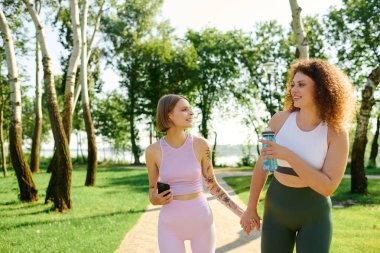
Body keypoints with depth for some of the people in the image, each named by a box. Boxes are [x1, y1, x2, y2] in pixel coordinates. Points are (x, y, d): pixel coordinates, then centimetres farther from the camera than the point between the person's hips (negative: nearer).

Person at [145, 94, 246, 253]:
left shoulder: (200, 144, -7)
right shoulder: (153, 150, -6)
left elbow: (212, 185, 2)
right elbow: (153, 189, 8)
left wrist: (240, 212, -3)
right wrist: (154, 200, -16)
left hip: (201, 219, 0)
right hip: (170, 223, 0)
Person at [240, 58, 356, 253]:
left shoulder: (336, 132, -15)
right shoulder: (280, 119, -9)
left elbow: (328, 187, -21)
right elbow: (262, 164, 1)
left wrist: (288, 156, -30)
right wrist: (251, 208, 7)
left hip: (314, 213, -2)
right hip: (276, 208, 2)